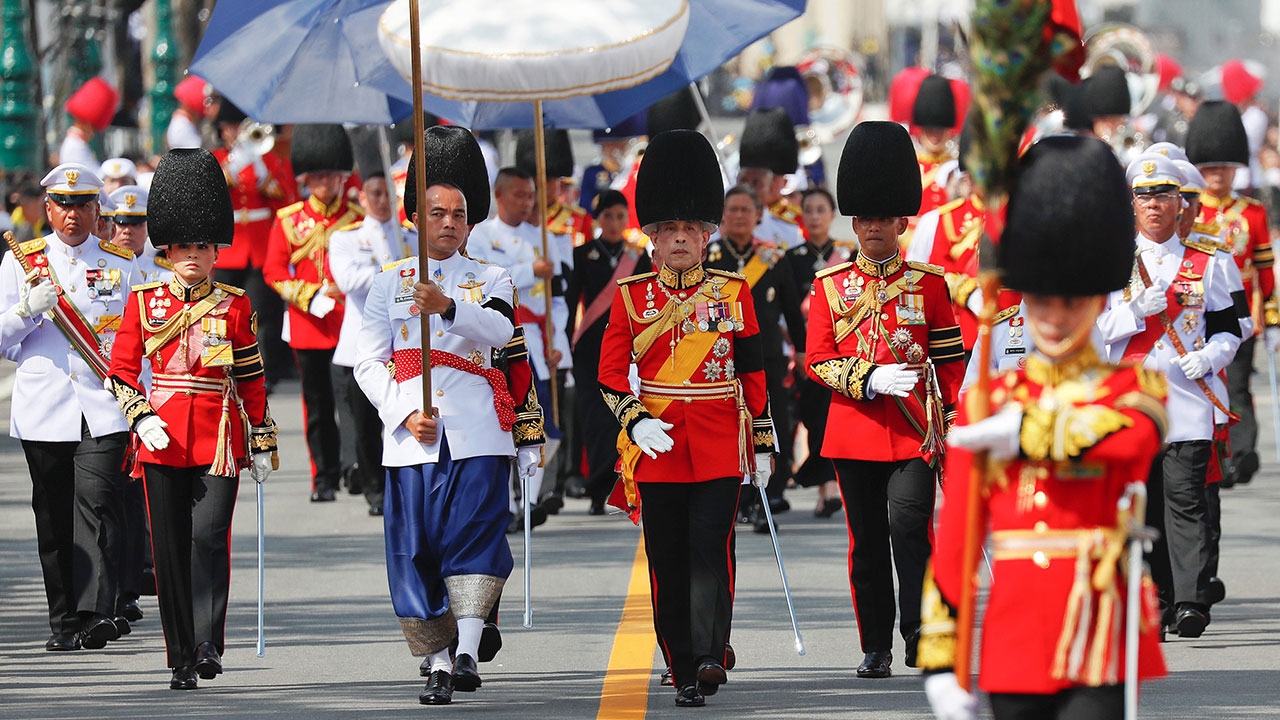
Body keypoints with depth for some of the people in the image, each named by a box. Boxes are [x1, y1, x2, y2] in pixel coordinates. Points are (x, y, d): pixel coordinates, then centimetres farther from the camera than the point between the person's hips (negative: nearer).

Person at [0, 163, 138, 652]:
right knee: (55, 520, 3)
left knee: (98, 505, -15)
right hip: (43, 409, 1)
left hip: (104, 410, -1)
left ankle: (97, 614, -23)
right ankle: (64, 621, 11)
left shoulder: (122, 266, 10)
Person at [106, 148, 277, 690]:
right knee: (170, 550, 3)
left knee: (209, 535, -16)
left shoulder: (234, 306, 5)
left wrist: (263, 445, 9)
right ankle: (182, 660, 10)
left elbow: (252, 379, 9)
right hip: (163, 439, 1)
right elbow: (121, 371, 6)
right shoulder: (144, 302, 5)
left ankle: (209, 643, -16)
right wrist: (141, 418, -10)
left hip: (220, 437, -1)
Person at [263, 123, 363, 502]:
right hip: (308, 324, 1)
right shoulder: (289, 219, 7)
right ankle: (325, 478, 11)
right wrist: (309, 296, -9)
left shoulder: (358, 218, 4)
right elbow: (274, 271, 5)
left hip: (351, 323, -1)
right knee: (318, 403, 5)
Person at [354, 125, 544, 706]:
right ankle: (437, 663, 6)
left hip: (478, 435, -1)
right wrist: (405, 414, -8)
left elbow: (499, 331, -12)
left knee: (475, 536, -15)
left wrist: (447, 306, -30)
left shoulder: (491, 281, 10)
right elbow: (368, 363, 7)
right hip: (412, 436, 1)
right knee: (415, 548, 0)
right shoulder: (388, 285, 12)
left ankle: (468, 650, -21)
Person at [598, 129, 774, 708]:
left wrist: (763, 444, 9)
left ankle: (709, 656, -18)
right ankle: (684, 670, 10)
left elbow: (753, 373, 9)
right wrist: (635, 421, -13)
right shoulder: (632, 295, 4)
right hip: (657, 445, 1)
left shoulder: (733, 292, 5)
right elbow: (611, 372, 3)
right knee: (667, 563, 3)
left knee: (710, 551, -13)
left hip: (720, 447, -1)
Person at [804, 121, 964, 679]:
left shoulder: (929, 283, 5)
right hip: (854, 428, 2)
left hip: (913, 428, -2)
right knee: (866, 542, 6)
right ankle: (876, 648, 13)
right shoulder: (829, 286, 7)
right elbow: (818, 360, 1)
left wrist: (955, 429, 2)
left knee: (909, 523, -19)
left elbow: (952, 361, 8)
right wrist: (870, 379, -15)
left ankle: (918, 633, -15)